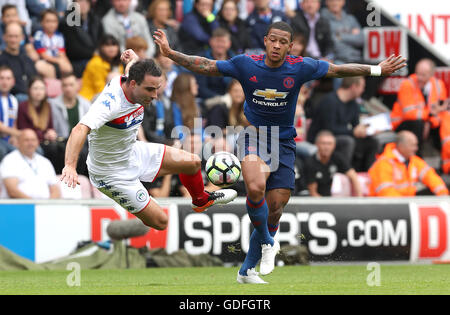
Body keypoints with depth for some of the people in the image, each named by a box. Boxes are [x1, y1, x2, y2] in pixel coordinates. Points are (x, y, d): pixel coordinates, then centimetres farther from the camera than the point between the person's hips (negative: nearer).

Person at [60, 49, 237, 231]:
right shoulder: (111, 102, -38)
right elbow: (80, 130, -54)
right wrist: (70, 166, -64)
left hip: (133, 153, 9)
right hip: (114, 174, -9)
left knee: (192, 162, 16)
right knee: (160, 223, -9)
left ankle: (201, 201, 48)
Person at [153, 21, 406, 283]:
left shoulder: (300, 68, -8)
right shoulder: (245, 64, -9)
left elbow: (338, 70, 2)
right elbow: (205, 66, -2)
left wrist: (377, 70, 0)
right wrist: (171, 53, -12)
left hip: (284, 143, 2)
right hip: (253, 135, -2)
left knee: (275, 208, 1)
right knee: (256, 188, -31)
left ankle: (247, 270, 19)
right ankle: (267, 242, -5)